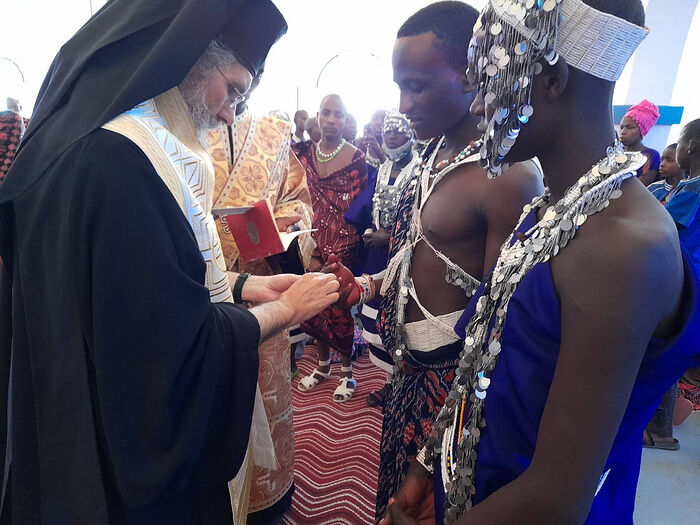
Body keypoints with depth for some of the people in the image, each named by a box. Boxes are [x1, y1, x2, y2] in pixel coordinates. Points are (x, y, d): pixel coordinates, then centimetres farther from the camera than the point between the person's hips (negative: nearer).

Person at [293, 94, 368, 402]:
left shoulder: (356, 158, -6)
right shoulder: (304, 153, 7)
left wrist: (331, 257, -12)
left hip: (343, 244, -4)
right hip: (312, 241, 4)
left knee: (339, 305, 2)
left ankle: (347, 371, 22)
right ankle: (323, 364, 31)